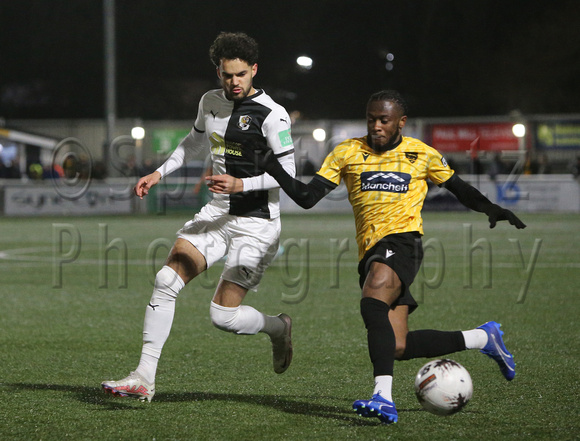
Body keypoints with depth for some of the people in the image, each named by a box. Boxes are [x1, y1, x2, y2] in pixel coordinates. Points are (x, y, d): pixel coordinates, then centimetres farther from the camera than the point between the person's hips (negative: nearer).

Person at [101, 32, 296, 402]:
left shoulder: (271, 115, -14)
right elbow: (195, 141, 28)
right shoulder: (211, 102, 7)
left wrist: (241, 185, -24)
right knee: (167, 280, -12)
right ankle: (144, 378, -10)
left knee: (224, 315, -11)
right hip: (218, 213, 6)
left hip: (257, 222, -6)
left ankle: (278, 327, 24)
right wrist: (160, 173, 20)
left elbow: (287, 173, -13)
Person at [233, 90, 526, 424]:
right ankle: (483, 338, 20)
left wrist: (490, 209, 4)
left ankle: (384, 398, -40)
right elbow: (307, 198, 7)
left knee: (373, 304, -33)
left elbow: (459, 189, 21)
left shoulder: (422, 155, 8)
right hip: (371, 252, 4)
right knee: (399, 348, -1)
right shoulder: (347, 153, 11)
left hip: (402, 240, -4)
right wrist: (273, 169, -7)